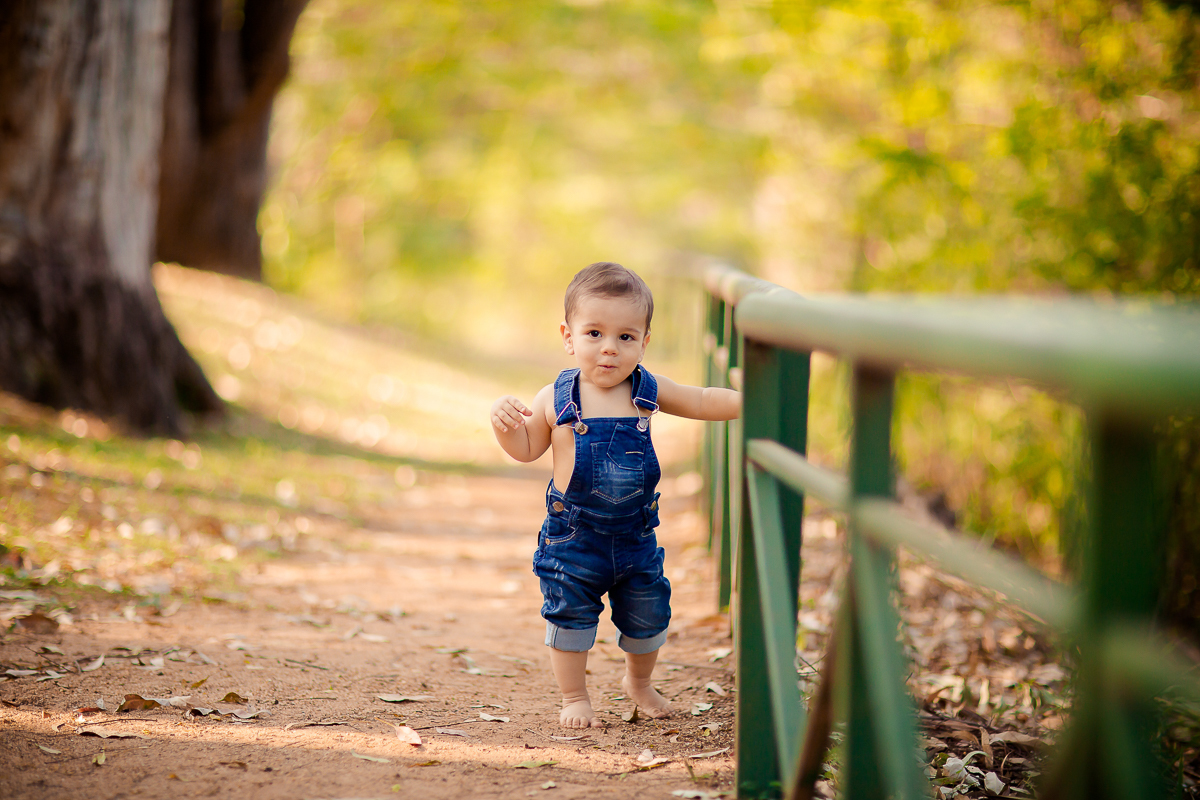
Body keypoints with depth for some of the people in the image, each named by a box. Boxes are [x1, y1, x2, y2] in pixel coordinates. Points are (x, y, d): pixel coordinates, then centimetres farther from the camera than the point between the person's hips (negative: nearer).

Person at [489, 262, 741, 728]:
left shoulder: (648, 391, -4)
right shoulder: (555, 400, -9)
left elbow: (701, 402, 9)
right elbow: (526, 450, 2)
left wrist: (745, 401, -3)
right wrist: (505, 423, -17)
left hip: (635, 534, 3)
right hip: (573, 537, -3)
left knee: (648, 617, 13)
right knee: (570, 617, 0)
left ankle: (639, 682, 41)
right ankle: (574, 698, 21)